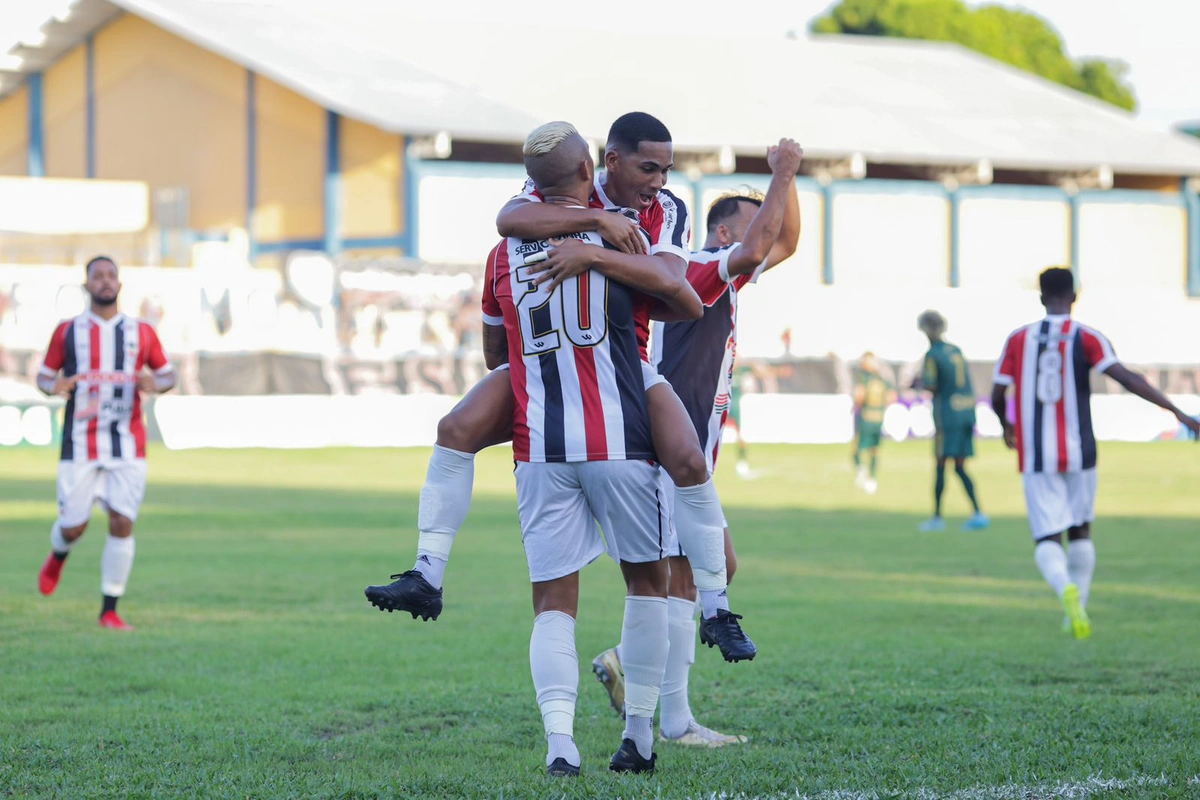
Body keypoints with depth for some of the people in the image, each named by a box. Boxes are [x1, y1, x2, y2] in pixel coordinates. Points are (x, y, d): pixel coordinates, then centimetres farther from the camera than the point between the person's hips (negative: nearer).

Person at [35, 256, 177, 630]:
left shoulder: (141, 333, 6)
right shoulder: (67, 332, 4)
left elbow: (167, 373, 14)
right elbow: (44, 375, 10)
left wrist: (155, 383, -9)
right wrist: (55, 386, -13)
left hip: (128, 446, 1)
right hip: (80, 445, -1)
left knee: (121, 523, -10)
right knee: (73, 527, 0)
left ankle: (110, 610, 0)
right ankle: (58, 556, 39)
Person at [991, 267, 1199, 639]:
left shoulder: (1018, 339, 3)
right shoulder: (1086, 337, -3)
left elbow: (997, 397, 5)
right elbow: (1127, 378, -15)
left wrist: (1007, 427, 28)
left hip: (1035, 456, 0)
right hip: (1079, 452, 0)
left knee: (1047, 539, -2)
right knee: (1080, 531, 20)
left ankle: (1066, 589, -32)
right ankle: (1077, 608, 20)